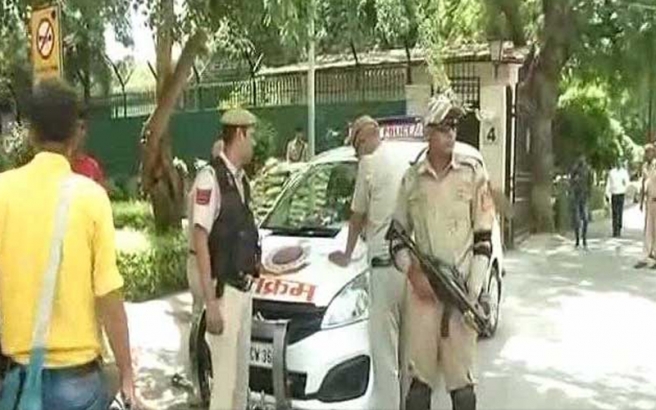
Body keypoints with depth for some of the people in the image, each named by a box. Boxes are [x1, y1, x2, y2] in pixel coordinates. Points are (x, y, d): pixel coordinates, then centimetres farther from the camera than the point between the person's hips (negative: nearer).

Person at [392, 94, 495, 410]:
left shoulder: (473, 171, 0)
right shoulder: (411, 179, 6)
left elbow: (484, 235, -1)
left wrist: (473, 289, -8)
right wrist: (413, 272, -3)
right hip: (422, 288, 2)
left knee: (461, 377, 4)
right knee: (419, 373, 8)